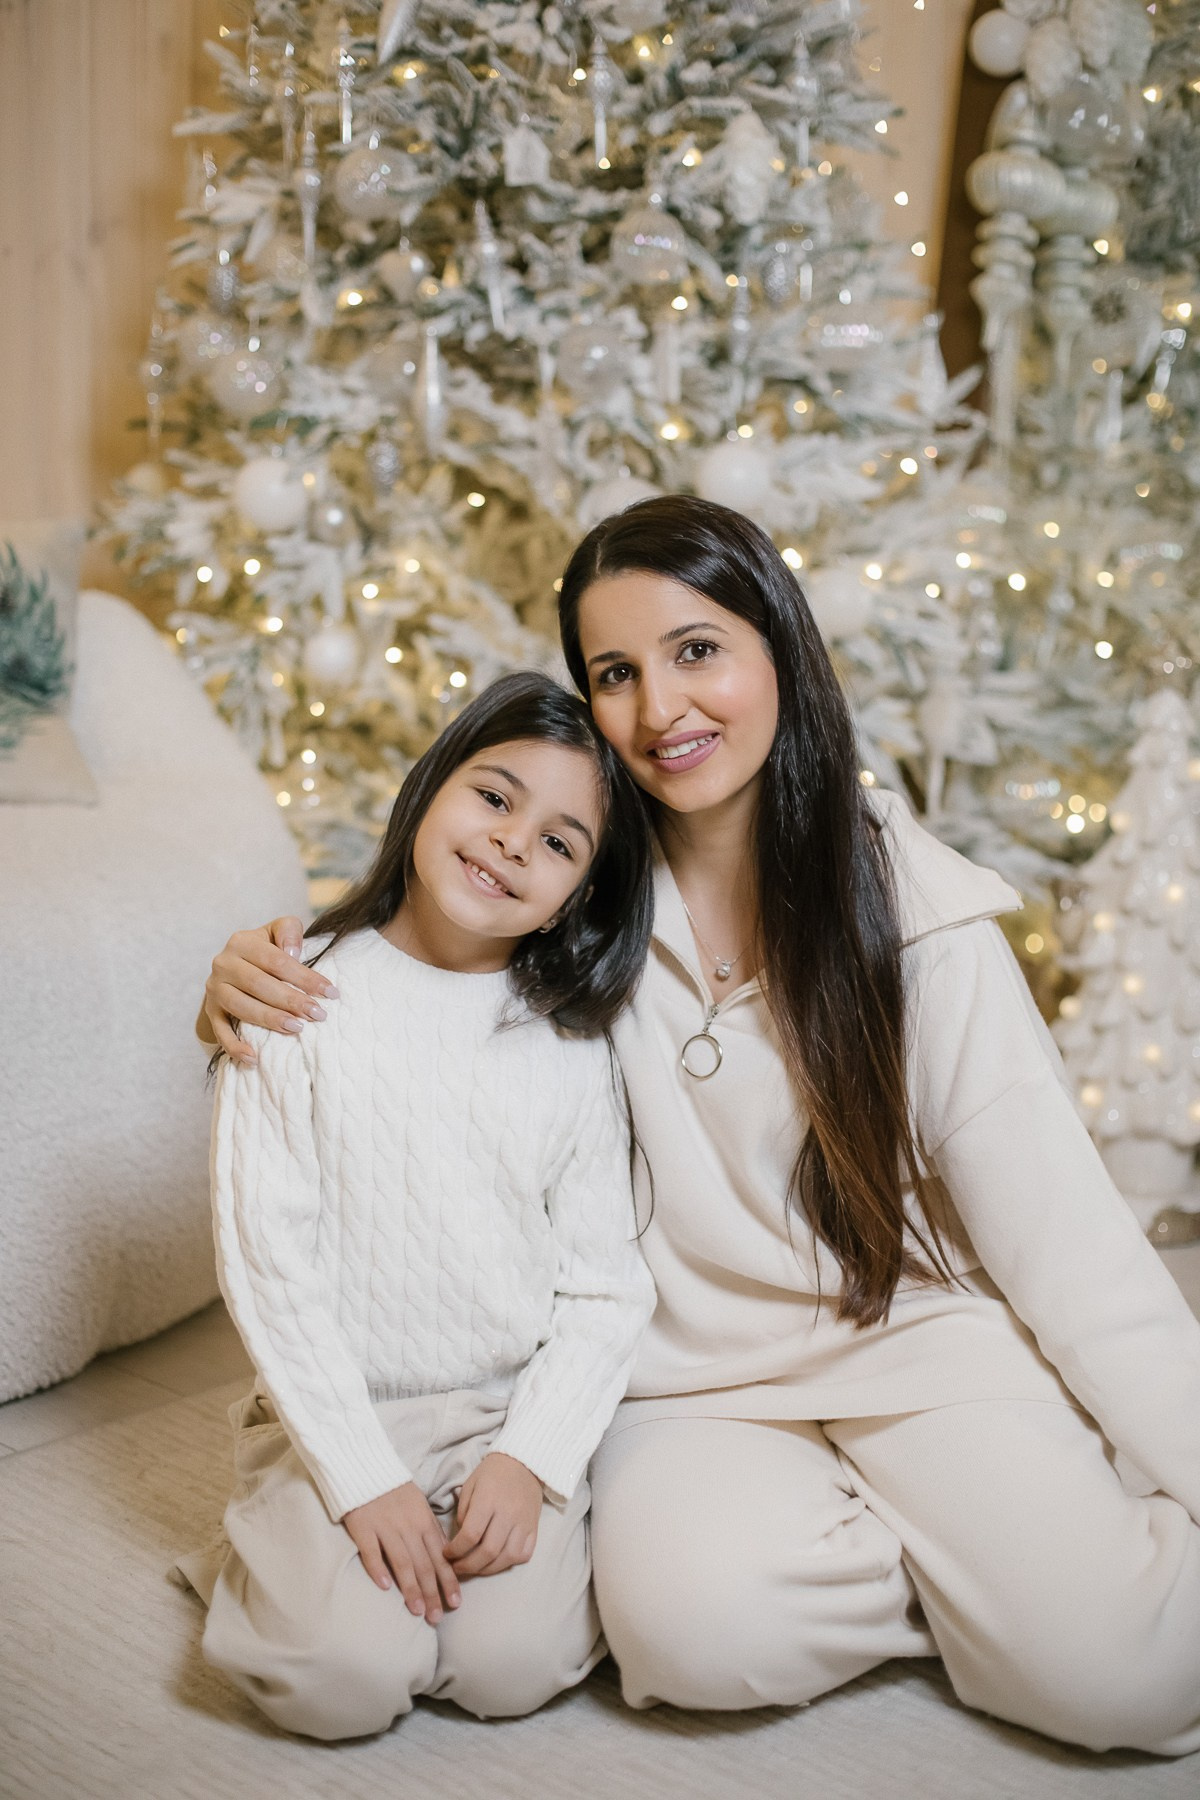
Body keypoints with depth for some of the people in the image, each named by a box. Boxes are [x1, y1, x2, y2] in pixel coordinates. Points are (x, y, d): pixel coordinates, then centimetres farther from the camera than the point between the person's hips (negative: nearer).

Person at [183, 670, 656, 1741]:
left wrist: (532, 1459, -14)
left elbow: (604, 1288, -1)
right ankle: (285, 1556, 13)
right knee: (348, 1678, -18)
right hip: (334, 1411, -1)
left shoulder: (573, 1046, -1)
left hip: (509, 1412, 2)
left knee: (511, 1666, -17)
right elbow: (266, 1259, -10)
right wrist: (364, 1479, -14)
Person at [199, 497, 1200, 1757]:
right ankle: (973, 1562, 2)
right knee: (695, 1629, -27)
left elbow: (1059, 1229, -8)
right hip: (694, 1371, 2)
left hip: (915, 1333, -2)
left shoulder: (917, 911, -9)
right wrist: (255, 974, -15)